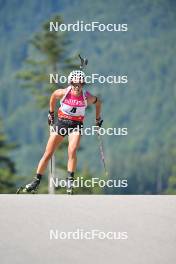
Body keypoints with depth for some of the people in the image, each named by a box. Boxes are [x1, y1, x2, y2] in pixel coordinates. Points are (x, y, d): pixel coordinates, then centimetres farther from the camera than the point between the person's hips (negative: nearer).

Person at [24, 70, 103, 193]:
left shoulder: (87, 97, -15)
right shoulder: (63, 93, -15)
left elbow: (98, 102, 8)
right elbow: (53, 96, 9)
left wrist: (98, 118, 16)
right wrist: (51, 113, 17)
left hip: (76, 125, -1)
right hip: (61, 122, 1)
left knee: (72, 151, -27)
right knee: (48, 154, 0)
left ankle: (70, 179, -15)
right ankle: (37, 180, 9)